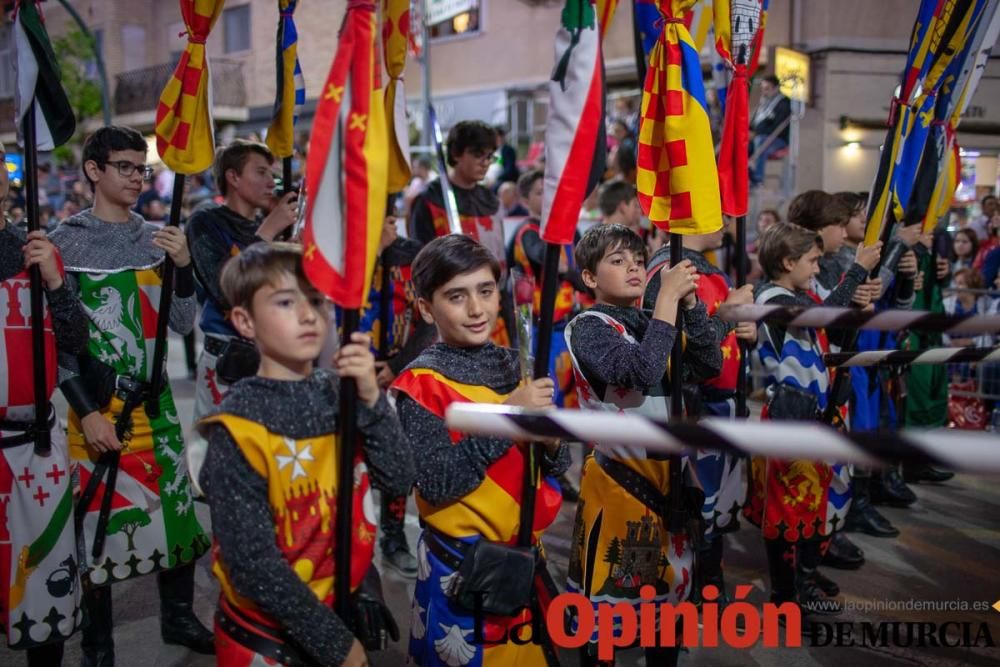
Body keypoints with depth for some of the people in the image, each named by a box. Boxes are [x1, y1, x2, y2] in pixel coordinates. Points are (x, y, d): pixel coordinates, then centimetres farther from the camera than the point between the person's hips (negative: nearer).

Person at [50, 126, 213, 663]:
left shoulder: (156, 239, 7)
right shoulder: (67, 241, -5)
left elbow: (182, 325, 5)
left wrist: (183, 266, -10)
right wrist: (86, 412, -12)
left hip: (154, 401, 4)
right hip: (95, 406, -4)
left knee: (176, 506, 9)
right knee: (98, 522, 3)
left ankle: (178, 617, 29)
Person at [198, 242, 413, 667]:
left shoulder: (340, 393, -3)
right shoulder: (239, 427, -19)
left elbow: (398, 481, -9)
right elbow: (252, 563, -20)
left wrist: (370, 398, -21)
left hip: (346, 617, 5)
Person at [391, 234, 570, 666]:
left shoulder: (516, 366, 3)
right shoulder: (419, 383, -13)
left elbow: (557, 467, 6)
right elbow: (437, 484, -23)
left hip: (525, 561, 6)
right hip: (460, 571, -5)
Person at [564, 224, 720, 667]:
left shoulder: (653, 322, 11)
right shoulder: (587, 327, -11)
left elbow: (709, 366, 1)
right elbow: (642, 369, -29)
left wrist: (689, 304, -9)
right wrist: (668, 298, -24)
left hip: (671, 474, 7)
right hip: (618, 478, -7)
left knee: (670, 589, 20)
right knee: (607, 597, 3)